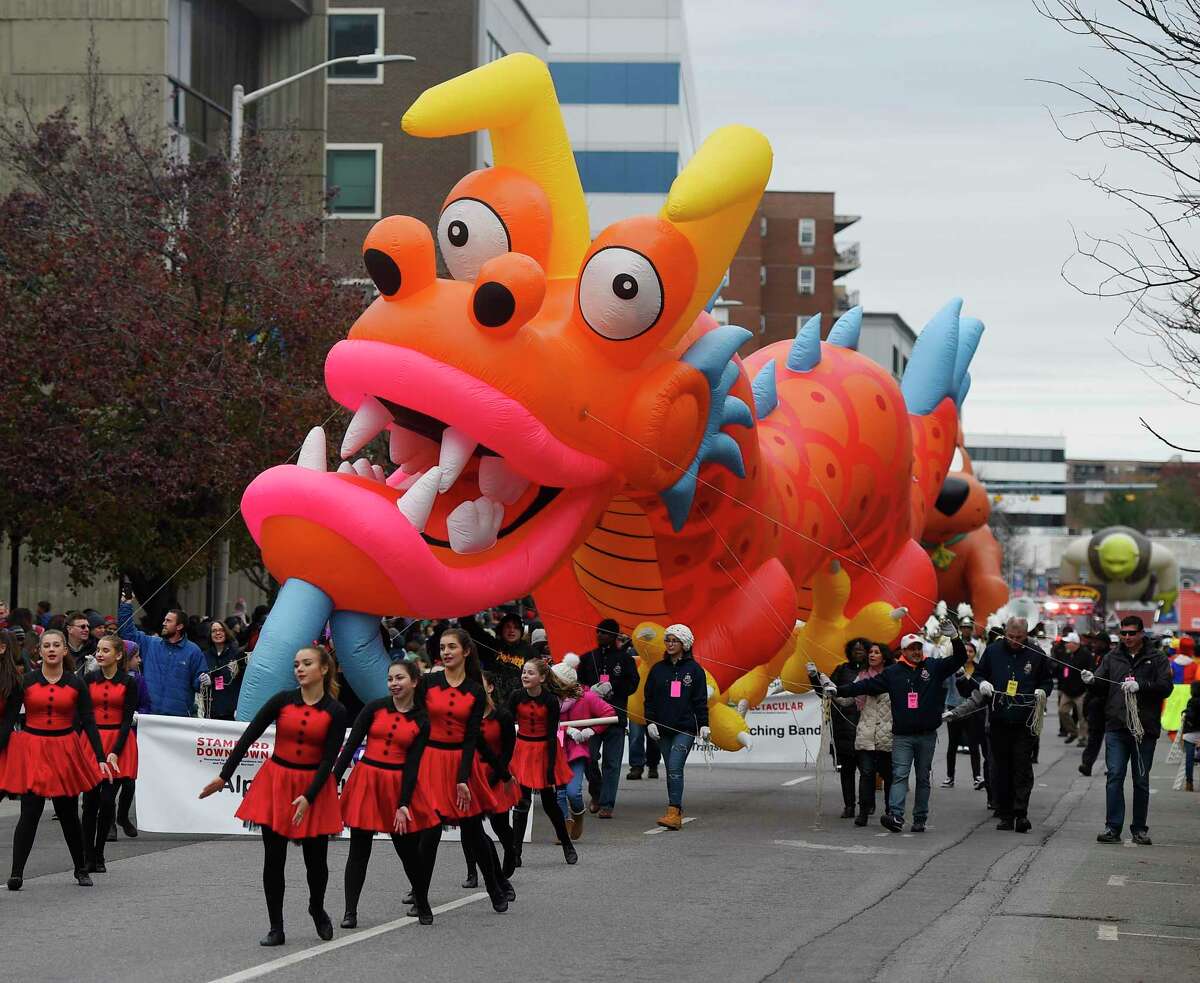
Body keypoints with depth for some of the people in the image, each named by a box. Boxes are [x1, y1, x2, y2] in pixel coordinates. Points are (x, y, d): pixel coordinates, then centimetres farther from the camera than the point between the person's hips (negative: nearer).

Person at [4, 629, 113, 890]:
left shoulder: (76, 684, 2)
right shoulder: (25, 682, -1)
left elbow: (89, 723, 2)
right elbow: (8, 720, 0)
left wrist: (101, 758, -5)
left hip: (65, 751, 1)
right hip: (31, 751, -1)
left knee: (68, 814, 10)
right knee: (30, 813, -9)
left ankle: (81, 869, 27)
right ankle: (16, 873, -8)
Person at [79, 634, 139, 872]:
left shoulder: (128, 683, 0)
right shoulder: (89, 679, 5)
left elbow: (127, 720, -4)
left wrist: (115, 752, -13)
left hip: (119, 741, -1)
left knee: (108, 799, -3)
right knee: (90, 800, -2)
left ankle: (98, 856, 8)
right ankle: (88, 857, 4)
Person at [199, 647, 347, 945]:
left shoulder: (335, 712, -6)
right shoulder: (283, 700, -3)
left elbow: (328, 760, -8)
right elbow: (249, 736, -2)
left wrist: (308, 797, -19)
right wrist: (224, 775, -6)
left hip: (314, 786, -1)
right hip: (276, 782, 1)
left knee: (315, 859, 5)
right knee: (273, 858, 1)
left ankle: (317, 909, 35)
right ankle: (276, 927, 10)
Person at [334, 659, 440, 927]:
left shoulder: (421, 722, 1)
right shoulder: (375, 708, 1)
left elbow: (412, 765, -3)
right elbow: (351, 745, 0)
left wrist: (404, 804, -10)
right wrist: (334, 782, -5)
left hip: (398, 784, 0)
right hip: (366, 780, 0)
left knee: (409, 848, 5)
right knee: (359, 849, 2)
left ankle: (422, 904, 27)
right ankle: (350, 912, 7)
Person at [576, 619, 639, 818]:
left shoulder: (625, 658, 6)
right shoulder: (587, 658, 12)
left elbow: (633, 684, 1)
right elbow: (577, 684, 11)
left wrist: (612, 687, -12)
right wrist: (591, 691, -9)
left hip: (616, 718, -1)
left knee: (611, 763, -3)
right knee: (589, 758, -5)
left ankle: (606, 804, 0)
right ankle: (596, 794, 20)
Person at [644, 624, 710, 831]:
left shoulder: (694, 669, 3)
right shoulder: (658, 669, 11)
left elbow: (701, 700, 3)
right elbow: (650, 699, 11)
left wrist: (704, 725, -4)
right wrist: (650, 722, -1)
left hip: (685, 728, -4)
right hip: (664, 729, 4)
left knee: (675, 768, -16)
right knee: (671, 770, 7)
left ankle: (673, 812, -22)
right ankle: (677, 812, 12)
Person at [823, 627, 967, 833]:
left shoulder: (934, 667, 6)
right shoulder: (893, 672, 6)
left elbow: (959, 659, 0)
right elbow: (867, 685, 5)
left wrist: (955, 638, -18)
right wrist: (838, 690, 0)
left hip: (927, 736, 1)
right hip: (902, 736, -1)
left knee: (923, 778, 7)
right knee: (899, 775, -11)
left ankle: (920, 819, 13)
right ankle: (895, 816, -22)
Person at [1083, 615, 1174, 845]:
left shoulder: (1157, 658, 3)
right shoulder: (1112, 657, 11)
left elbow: (1166, 686, -7)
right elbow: (1103, 685, 8)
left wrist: (1140, 685, -20)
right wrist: (1092, 680, -15)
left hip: (1145, 728, -1)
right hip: (1116, 727, 1)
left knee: (1141, 780, 7)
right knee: (1114, 776, -5)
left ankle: (1140, 829, 15)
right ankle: (1112, 828, -4)